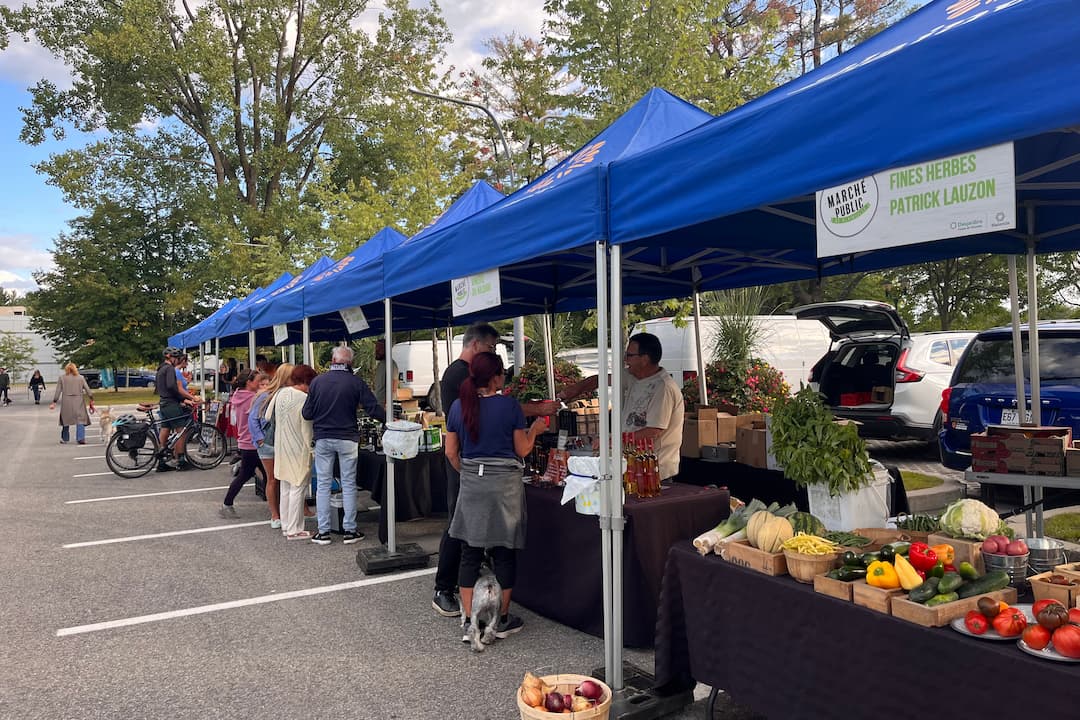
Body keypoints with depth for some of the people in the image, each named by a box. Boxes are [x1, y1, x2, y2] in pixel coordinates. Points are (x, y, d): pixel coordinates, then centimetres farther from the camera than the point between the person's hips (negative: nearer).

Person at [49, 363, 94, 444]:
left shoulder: (62, 378, 4)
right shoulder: (81, 378, 5)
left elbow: (58, 391, 2)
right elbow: (87, 389, 1)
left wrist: (54, 402, 4)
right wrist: (91, 399, 6)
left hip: (66, 402, 1)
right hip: (78, 401, -1)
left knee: (65, 419, 14)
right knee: (80, 419, -3)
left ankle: (65, 439, 25)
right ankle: (80, 438, -15)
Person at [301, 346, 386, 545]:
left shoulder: (317, 382, -1)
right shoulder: (356, 383, -7)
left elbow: (306, 414, 0)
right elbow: (373, 409, -10)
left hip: (322, 439, 1)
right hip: (347, 438, -1)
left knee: (323, 484, 9)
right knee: (349, 485, 7)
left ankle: (323, 531, 11)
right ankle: (349, 530, 10)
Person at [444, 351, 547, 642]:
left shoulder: (458, 406, 1)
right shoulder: (510, 405, -10)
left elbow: (451, 452, 6)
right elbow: (522, 451, -4)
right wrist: (534, 430, 13)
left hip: (471, 484, 3)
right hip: (504, 483, -3)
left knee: (470, 553, 9)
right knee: (504, 553, 9)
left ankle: (469, 622, 11)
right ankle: (502, 619, 20)